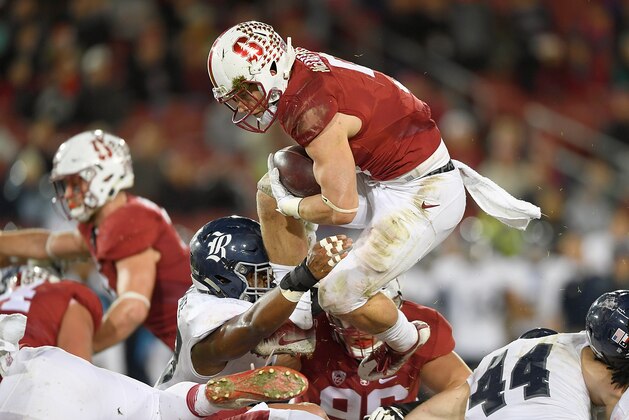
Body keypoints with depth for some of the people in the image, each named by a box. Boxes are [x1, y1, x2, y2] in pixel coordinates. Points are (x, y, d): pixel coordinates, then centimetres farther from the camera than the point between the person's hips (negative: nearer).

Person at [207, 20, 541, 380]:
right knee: (271, 191, 10)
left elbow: (342, 209, -25)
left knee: (340, 296, -14)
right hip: (383, 178, 10)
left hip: (423, 195, -10)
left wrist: (290, 206, -6)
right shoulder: (301, 70, -2)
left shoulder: (312, 111, -29)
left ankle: (408, 343, 14)